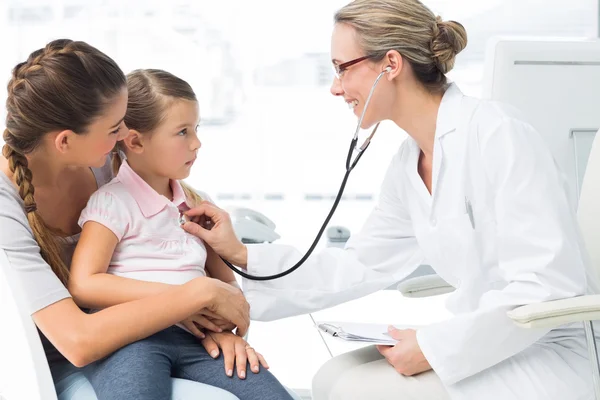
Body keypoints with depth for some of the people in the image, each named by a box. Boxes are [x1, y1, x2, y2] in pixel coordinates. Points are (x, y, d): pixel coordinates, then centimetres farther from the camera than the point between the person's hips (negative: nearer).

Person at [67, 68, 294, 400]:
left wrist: (225, 328, -2)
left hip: (195, 336, 6)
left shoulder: (196, 203, 20)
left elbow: (225, 280, 20)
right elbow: (83, 285, -10)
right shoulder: (113, 202, 1)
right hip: (130, 338, -5)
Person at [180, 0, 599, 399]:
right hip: (486, 345, 8)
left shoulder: (496, 133, -18)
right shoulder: (408, 165, 7)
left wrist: (437, 347, -18)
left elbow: (549, 283, -23)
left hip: (546, 354, -8)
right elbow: (357, 267, 14)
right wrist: (241, 255, 10)